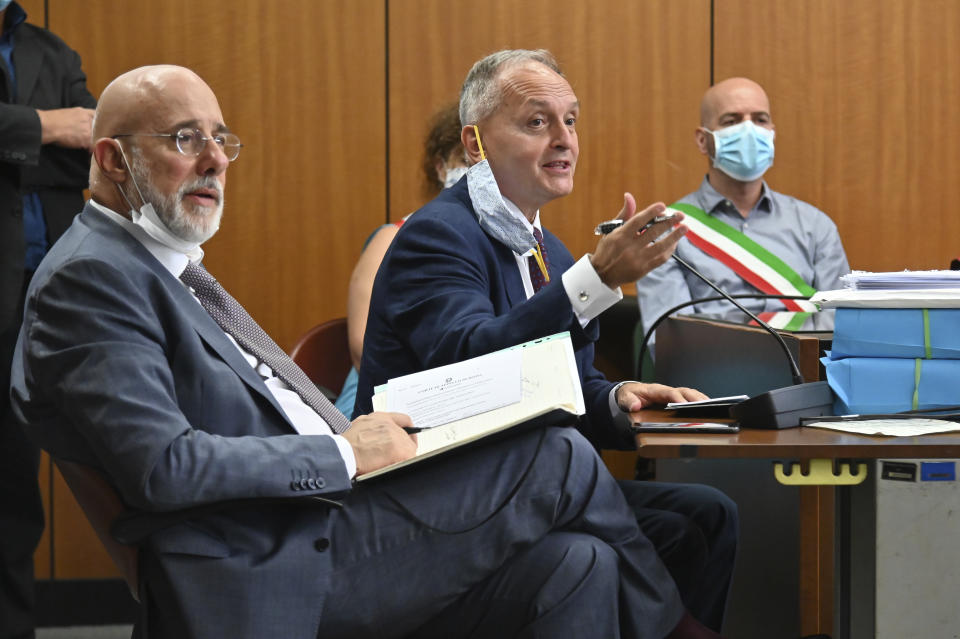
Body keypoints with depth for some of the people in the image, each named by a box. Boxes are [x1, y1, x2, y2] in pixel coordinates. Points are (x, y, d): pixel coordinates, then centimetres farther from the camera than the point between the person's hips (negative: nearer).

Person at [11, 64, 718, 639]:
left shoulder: (169, 267, 20)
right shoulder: (88, 278, -12)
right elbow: (161, 466, -23)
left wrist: (364, 435, 4)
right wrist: (342, 453, -16)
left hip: (317, 518, 10)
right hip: (275, 573, -10)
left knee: (576, 563, -5)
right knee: (561, 459, -6)